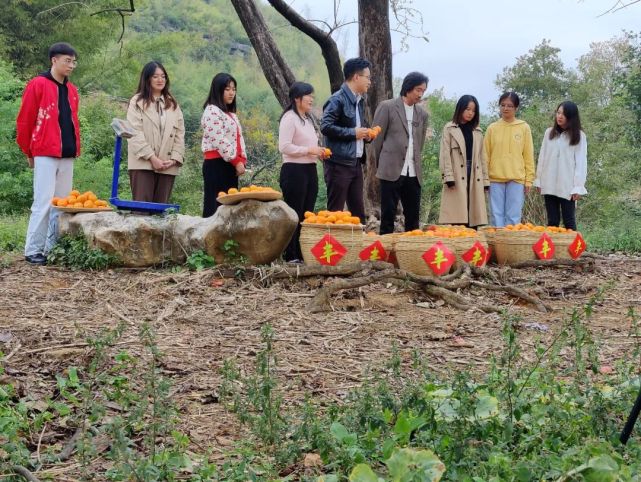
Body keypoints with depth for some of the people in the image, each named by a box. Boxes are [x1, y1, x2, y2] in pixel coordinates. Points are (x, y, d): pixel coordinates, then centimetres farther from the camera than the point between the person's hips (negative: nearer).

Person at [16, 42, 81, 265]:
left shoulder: (71, 90, 15)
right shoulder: (38, 85, -5)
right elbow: (24, 121, -2)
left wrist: (76, 148, 13)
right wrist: (28, 152, 3)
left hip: (67, 156, 7)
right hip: (45, 155, -7)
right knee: (44, 202, -8)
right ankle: (33, 250, -2)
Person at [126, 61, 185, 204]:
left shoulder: (173, 104, 18)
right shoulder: (137, 102, 4)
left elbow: (179, 134, 12)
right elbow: (135, 133, -6)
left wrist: (174, 159, -3)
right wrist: (152, 157, -14)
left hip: (167, 166, 4)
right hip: (143, 163, -4)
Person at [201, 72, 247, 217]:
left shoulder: (231, 114, 21)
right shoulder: (212, 111, -7)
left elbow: (239, 139, 19)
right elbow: (219, 141, -15)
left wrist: (242, 160, 3)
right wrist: (236, 162, -13)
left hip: (230, 166, 9)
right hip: (217, 164, -9)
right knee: (215, 207, -10)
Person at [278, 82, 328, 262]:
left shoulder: (308, 119, 18)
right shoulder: (289, 118, -10)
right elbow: (284, 146, -19)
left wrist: (319, 152, 7)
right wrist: (309, 150, -19)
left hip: (310, 170, 9)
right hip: (294, 171, -9)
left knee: (307, 214, 10)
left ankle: (303, 253, 16)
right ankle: (291, 255, 1)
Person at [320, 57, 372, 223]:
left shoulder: (359, 100, 16)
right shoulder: (337, 100, -11)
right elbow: (326, 126, -20)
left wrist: (365, 134, 7)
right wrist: (353, 133, -16)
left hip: (356, 163, 8)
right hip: (339, 164, -8)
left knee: (358, 211, 10)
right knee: (335, 211, -3)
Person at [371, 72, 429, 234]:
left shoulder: (422, 114, 13)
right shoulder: (387, 107, -1)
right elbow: (377, 138, 1)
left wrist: (415, 163, 14)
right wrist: (381, 164, 5)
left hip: (413, 173, 5)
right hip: (391, 171, -4)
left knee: (413, 216, 5)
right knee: (388, 215, -1)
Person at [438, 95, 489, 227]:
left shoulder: (478, 131, 17)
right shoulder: (449, 129, 5)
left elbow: (481, 156, 16)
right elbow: (445, 154, -2)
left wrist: (485, 179, 9)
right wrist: (448, 177, -13)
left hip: (475, 178, 4)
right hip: (457, 177, -4)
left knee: (474, 219, 1)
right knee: (457, 219, -9)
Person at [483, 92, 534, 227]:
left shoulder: (524, 127, 4)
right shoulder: (492, 128, 7)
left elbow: (528, 156, 5)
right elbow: (486, 155, 8)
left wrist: (529, 180, 0)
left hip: (517, 179, -1)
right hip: (495, 179, 1)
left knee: (513, 216, -2)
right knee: (497, 216, 2)